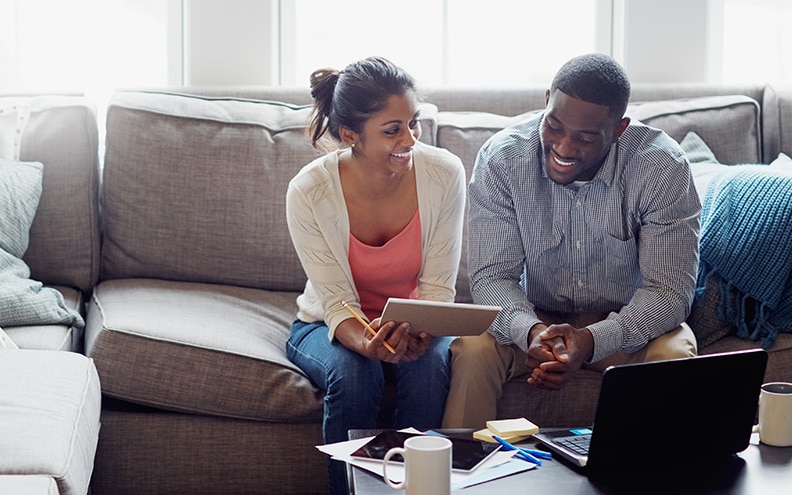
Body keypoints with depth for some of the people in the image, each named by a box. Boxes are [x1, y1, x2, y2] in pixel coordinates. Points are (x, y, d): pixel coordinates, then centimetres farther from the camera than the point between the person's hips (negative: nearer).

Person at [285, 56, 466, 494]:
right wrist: (367, 342, -41)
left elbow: (438, 288, -12)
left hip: (415, 325, 1)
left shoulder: (444, 174, -19)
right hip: (332, 326, -1)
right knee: (353, 372, -32)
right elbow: (337, 302, -19)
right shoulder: (309, 192, -23)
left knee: (430, 365, -31)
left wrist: (421, 331, -34)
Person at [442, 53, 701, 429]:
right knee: (471, 351, -28)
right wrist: (530, 331, -38)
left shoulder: (662, 168, -19)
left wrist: (592, 341, -38)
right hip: (532, 317, 1)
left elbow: (670, 289, -21)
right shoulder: (500, 159, -16)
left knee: (674, 356, -31)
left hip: (626, 323, 0)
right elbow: (492, 276, -16)